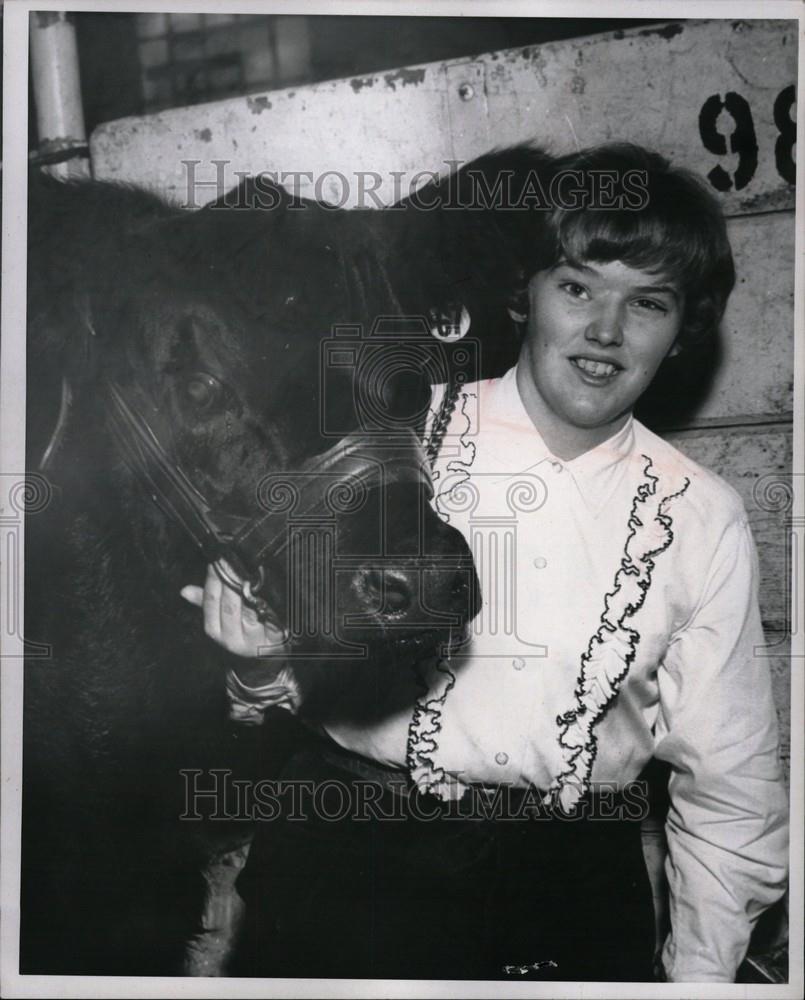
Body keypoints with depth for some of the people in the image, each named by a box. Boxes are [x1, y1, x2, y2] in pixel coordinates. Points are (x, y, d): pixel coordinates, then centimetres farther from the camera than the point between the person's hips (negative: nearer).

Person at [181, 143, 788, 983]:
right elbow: (287, 693, 1)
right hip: (352, 858, -1)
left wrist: (699, 971, 8)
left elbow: (730, 779, 8)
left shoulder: (703, 520, 1)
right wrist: (261, 664, -19)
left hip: (575, 882, 2)